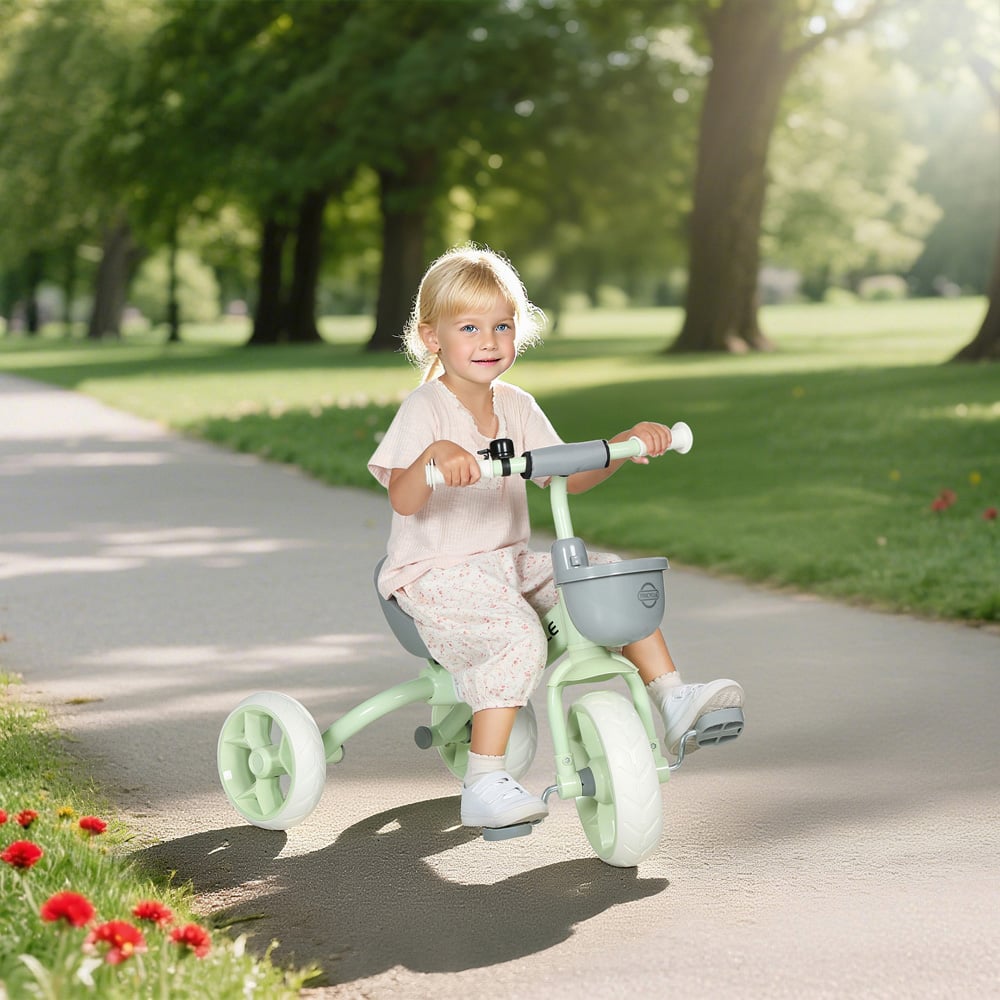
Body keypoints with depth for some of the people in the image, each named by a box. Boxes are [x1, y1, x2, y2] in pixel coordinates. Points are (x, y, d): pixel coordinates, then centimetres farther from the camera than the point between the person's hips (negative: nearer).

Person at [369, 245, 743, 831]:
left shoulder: (516, 407, 9)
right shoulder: (426, 409, -12)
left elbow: (570, 476, 13)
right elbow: (403, 500, -25)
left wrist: (626, 444, -3)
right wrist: (434, 455, -46)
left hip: (511, 564, 7)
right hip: (436, 575, -7)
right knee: (519, 636, -32)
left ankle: (674, 701, -3)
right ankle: (485, 783, -27)